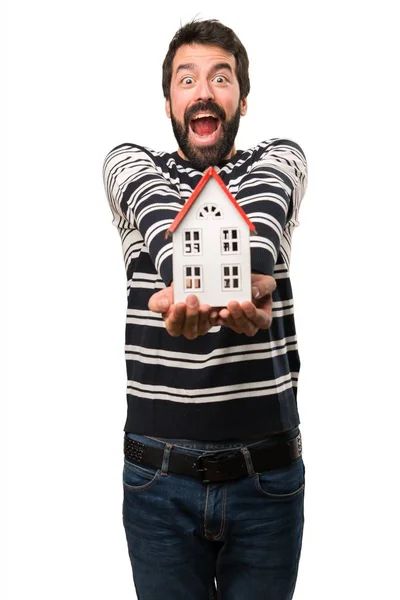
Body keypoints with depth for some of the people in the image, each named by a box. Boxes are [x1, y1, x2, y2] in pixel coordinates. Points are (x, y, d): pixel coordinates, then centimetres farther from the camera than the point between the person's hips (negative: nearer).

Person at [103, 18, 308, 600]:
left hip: (268, 470, 0)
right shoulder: (131, 163, 6)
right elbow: (162, 214, -19)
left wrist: (252, 276, -43)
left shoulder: (280, 159, 6)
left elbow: (260, 215, -19)